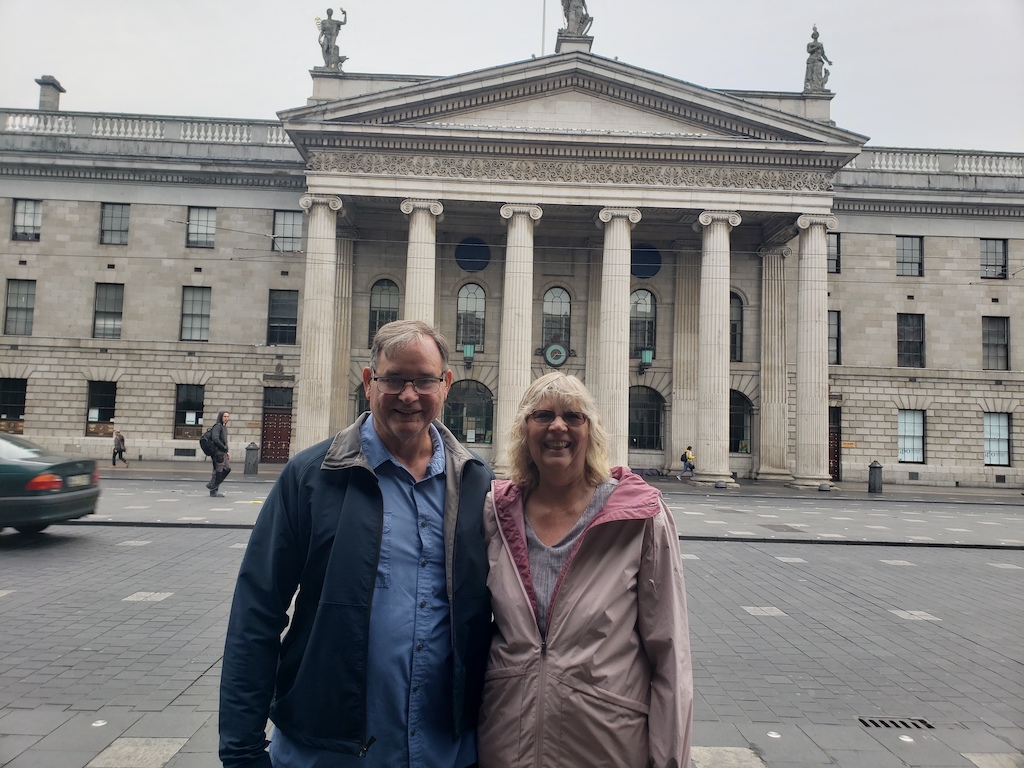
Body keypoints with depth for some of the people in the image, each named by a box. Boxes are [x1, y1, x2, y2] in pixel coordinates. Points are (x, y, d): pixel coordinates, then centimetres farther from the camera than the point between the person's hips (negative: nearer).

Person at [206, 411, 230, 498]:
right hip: (218, 452, -9)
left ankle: (211, 485, 12)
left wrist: (226, 452, 16)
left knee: (227, 469, 6)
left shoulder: (224, 427, 18)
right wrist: (224, 448, -15)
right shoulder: (217, 426, -10)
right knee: (218, 471, -4)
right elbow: (215, 439, -22)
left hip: (223, 452, 9)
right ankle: (213, 491, 6)